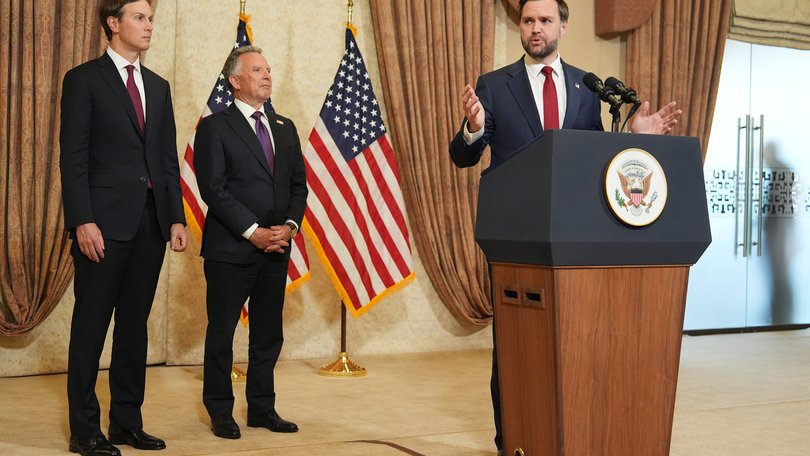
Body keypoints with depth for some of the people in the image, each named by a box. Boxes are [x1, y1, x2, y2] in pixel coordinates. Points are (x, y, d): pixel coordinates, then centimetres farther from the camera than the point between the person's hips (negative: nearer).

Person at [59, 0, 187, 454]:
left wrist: (177, 218, 7)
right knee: (91, 327, 1)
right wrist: (83, 221, -15)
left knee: (135, 327, 10)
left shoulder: (159, 86, 16)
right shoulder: (84, 79, -1)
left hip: (151, 224, 6)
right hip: (104, 224, -6)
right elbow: (73, 157, -7)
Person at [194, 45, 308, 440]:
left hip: (276, 248, 6)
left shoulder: (285, 128, 14)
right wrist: (252, 231, -16)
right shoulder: (215, 127, -4)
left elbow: (298, 184, 12)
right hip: (230, 249, -5)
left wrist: (290, 224, -6)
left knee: (268, 334, 11)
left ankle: (262, 408, 22)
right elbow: (213, 188, -12)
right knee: (222, 333, 5)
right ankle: (220, 412, 17)